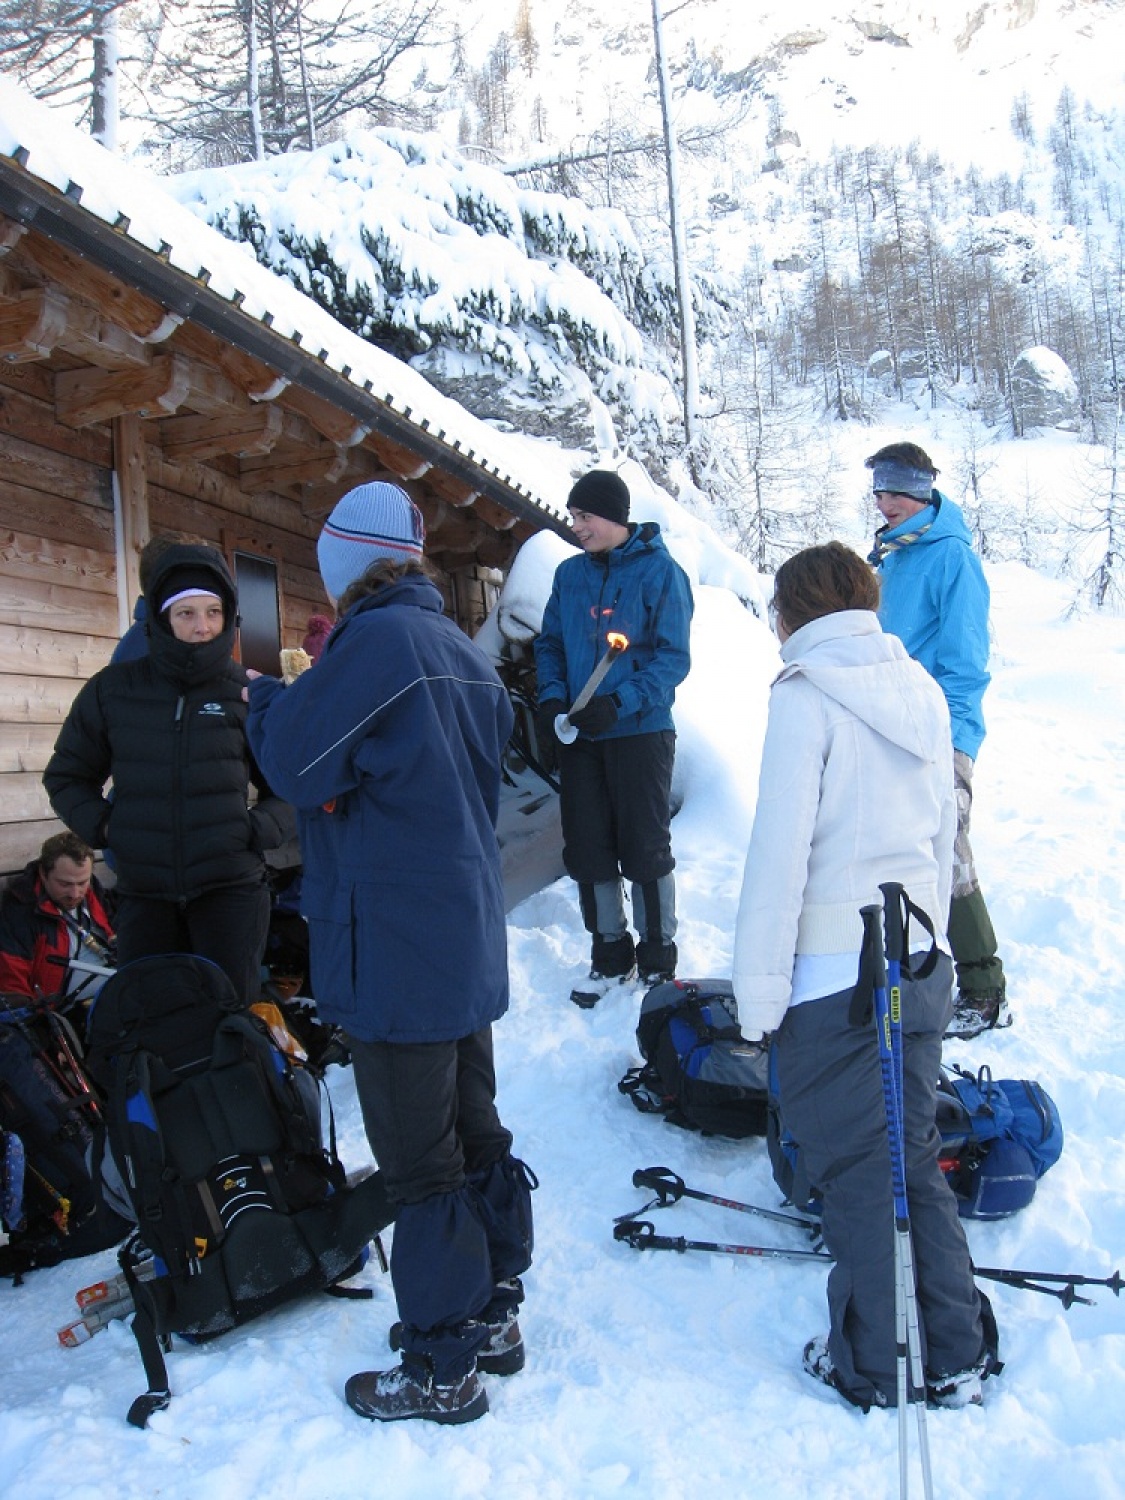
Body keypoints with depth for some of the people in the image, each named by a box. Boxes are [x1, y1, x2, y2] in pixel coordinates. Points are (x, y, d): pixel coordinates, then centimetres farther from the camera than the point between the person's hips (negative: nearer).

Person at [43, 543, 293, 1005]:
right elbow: (66, 775, 14)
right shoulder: (113, 689, 1)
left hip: (230, 886, -1)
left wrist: (259, 830, -9)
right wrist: (100, 825, -2)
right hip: (142, 893, 1)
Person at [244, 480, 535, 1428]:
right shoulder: (462, 651, 11)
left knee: (419, 1162, 2)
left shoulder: (377, 639, -16)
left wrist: (266, 699, 5)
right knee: (473, 1131, 19)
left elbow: (299, 767, -15)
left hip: (394, 949, -9)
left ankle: (443, 1369, 15)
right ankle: (493, 1314, 34)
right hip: (466, 940, 9)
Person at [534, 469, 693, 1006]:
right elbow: (550, 644, 13)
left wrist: (618, 703, -21)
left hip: (641, 731, -5)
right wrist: (551, 701, -5)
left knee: (646, 848, 3)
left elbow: (674, 656, -11)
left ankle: (657, 957, 18)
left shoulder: (660, 571, -6)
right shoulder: (569, 574, 9)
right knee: (587, 848, 8)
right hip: (578, 736, 5)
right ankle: (609, 954, 23)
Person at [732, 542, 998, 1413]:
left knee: (858, 1172, 6)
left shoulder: (806, 696, -12)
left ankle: (873, 1372, 21)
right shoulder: (924, 693, 8)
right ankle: (956, 1361, 28)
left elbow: (781, 848, -16)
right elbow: (943, 834, 14)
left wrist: (759, 989, -11)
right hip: (921, 964, 7)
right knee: (913, 1155, 18)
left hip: (834, 975, -7)